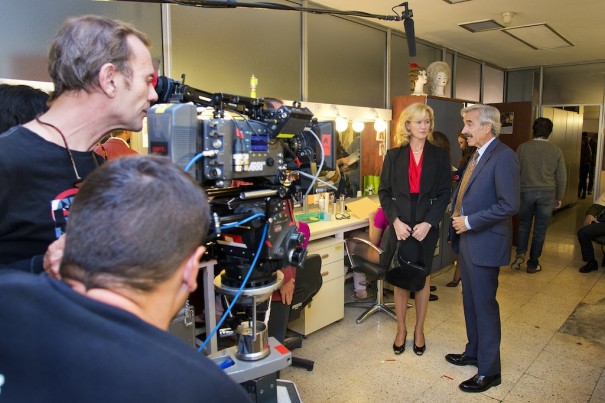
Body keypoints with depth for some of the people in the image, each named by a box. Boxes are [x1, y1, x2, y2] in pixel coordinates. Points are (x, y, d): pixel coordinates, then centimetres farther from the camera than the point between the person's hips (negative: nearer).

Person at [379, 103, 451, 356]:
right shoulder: (394, 155, 3)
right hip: (400, 225, 0)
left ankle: (419, 331, 26)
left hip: (427, 226, 0)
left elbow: (445, 193, -1)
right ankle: (401, 330, 24)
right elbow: (384, 191, 1)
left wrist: (428, 223, -12)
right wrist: (395, 221, -12)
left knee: (423, 277, 10)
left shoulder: (439, 156, 2)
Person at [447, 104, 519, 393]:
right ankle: (474, 352, 38)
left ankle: (489, 371, 19)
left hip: (484, 243, -9)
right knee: (470, 301, 20)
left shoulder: (503, 157, -17)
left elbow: (509, 205, -23)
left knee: (484, 305, 3)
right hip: (467, 240, 9)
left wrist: (469, 222, -19)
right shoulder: (477, 156, 12)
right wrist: (457, 216, 6)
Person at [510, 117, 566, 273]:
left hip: (526, 191, 0)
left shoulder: (522, 148, -3)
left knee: (524, 224, 18)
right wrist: (559, 198, 13)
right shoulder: (556, 151, -3)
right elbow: (562, 177, 2)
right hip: (547, 193, 0)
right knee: (540, 229, 8)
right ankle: (533, 264, 16)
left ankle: (520, 254, 2)